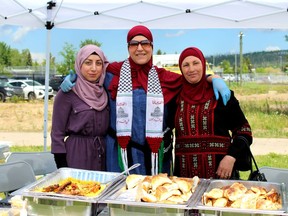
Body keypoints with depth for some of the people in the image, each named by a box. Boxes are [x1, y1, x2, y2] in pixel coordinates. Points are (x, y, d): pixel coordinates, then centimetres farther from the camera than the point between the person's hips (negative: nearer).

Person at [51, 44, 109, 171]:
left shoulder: (104, 92, 7)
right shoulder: (67, 93, -7)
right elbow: (57, 133, -7)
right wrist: (62, 169, -10)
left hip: (102, 155, 5)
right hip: (76, 156, -4)